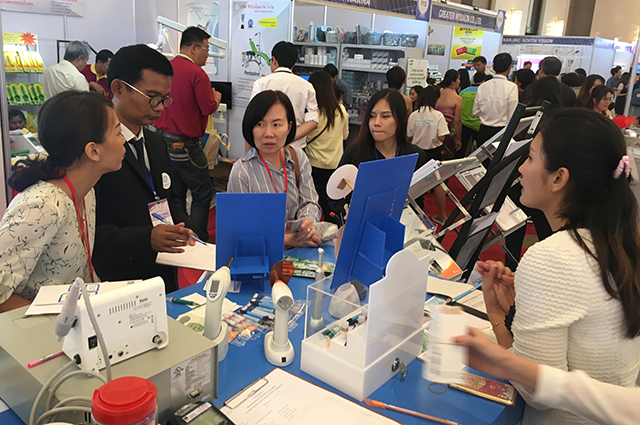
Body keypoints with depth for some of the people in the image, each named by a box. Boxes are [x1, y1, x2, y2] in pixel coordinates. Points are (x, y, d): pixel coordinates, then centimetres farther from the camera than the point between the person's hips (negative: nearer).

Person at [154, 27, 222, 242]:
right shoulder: (197, 73, -14)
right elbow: (208, 108, -12)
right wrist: (216, 97, 8)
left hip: (162, 140, 8)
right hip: (185, 145, -8)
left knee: (175, 195, 15)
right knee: (203, 194, 3)